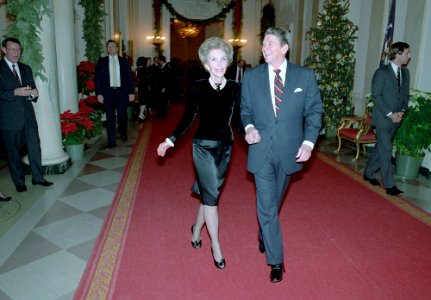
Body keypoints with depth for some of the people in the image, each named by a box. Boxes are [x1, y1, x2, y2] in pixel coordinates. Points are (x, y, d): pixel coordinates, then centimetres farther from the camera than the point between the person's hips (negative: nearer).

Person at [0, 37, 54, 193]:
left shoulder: (26, 69, 14)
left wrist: (34, 94, -7)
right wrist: (15, 92, -24)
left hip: (28, 115, 5)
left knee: (35, 147, 8)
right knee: (13, 151, 7)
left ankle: (37, 177, 22)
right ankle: (19, 182, 21)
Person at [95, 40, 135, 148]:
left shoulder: (124, 61, 9)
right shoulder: (102, 61, 7)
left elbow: (130, 77, 7)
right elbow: (98, 78, 3)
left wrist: (131, 92, 0)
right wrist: (99, 93, -5)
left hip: (122, 92, 0)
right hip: (108, 93, 0)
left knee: (122, 115, -1)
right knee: (110, 118, 2)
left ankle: (123, 133, 29)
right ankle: (112, 141, 9)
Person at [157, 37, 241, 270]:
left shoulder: (234, 88, -1)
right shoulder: (199, 87, -7)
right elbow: (188, 117, -2)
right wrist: (171, 140, -3)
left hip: (225, 146, 3)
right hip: (204, 146, -3)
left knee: (209, 192, 15)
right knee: (211, 195, -1)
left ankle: (197, 228, 39)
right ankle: (216, 246, 13)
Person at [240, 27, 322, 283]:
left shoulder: (305, 76, -2)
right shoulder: (251, 76, 1)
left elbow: (314, 111, 1)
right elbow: (246, 110, 8)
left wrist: (308, 142, -11)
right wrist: (249, 127, -13)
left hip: (289, 151, 1)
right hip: (261, 151, -1)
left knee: (274, 202, 19)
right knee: (267, 206, 0)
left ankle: (263, 236, 49)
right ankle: (276, 261, 15)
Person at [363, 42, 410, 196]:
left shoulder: (405, 73, 11)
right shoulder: (382, 72, -9)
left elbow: (405, 95, 15)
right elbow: (376, 95, -13)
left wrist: (401, 111, -2)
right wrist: (389, 114, -16)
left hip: (396, 119, 7)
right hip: (383, 119, -6)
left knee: (380, 148, 15)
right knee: (386, 151, -6)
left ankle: (369, 173, 30)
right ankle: (390, 185, -2)